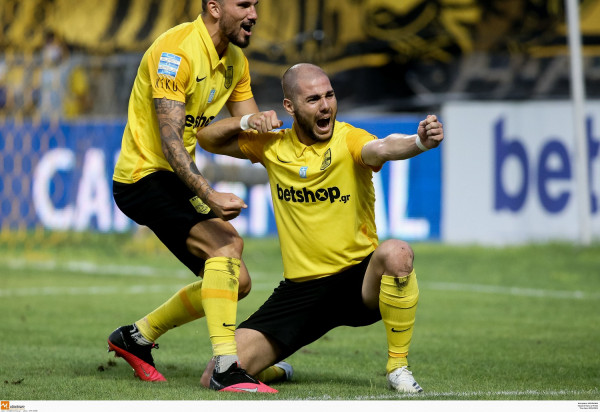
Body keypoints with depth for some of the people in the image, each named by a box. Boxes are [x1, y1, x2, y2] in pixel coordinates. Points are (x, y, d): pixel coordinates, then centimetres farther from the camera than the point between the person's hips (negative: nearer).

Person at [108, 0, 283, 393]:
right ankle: (226, 368, -30)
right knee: (226, 245, -27)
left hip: (179, 177, 9)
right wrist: (208, 195, -39)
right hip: (145, 174, -9)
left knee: (235, 282, 8)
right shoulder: (177, 51, -20)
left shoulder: (235, 61, 8)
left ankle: (137, 336, 24)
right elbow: (170, 138, -27)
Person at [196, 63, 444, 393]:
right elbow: (207, 139, 15)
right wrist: (247, 122, -5)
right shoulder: (273, 146, 3)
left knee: (396, 253, -38)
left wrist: (420, 142, -57)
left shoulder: (347, 140, -11)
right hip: (299, 289, 3)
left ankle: (397, 366, -17)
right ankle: (275, 367, 28)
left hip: (358, 280, -3)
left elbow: (383, 148, -34)